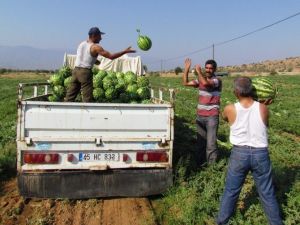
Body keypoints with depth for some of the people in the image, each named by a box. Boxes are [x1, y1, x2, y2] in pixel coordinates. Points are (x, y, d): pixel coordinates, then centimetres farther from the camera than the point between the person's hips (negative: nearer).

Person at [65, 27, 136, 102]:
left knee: (70, 96, 9)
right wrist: (125, 51, -6)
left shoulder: (82, 44, 13)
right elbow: (111, 56, -12)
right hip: (85, 72, -7)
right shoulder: (95, 47, -9)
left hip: (76, 70, 7)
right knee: (87, 98, -1)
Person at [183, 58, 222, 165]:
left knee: (211, 143, -7)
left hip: (212, 117, -6)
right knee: (201, 142, 13)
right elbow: (186, 83, 9)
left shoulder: (217, 80, -8)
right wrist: (186, 69, 1)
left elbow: (205, 83, -27)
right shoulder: (201, 79, 10)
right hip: (200, 116, 6)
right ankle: (200, 164, 23)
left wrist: (198, 71, -14)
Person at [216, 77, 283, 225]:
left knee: (230, 191, 17)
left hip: (239, 153, 0)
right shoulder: (263, 108, -10)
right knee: (267, 194, 17)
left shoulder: (230, 109, -13)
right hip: (261, 154, 1)